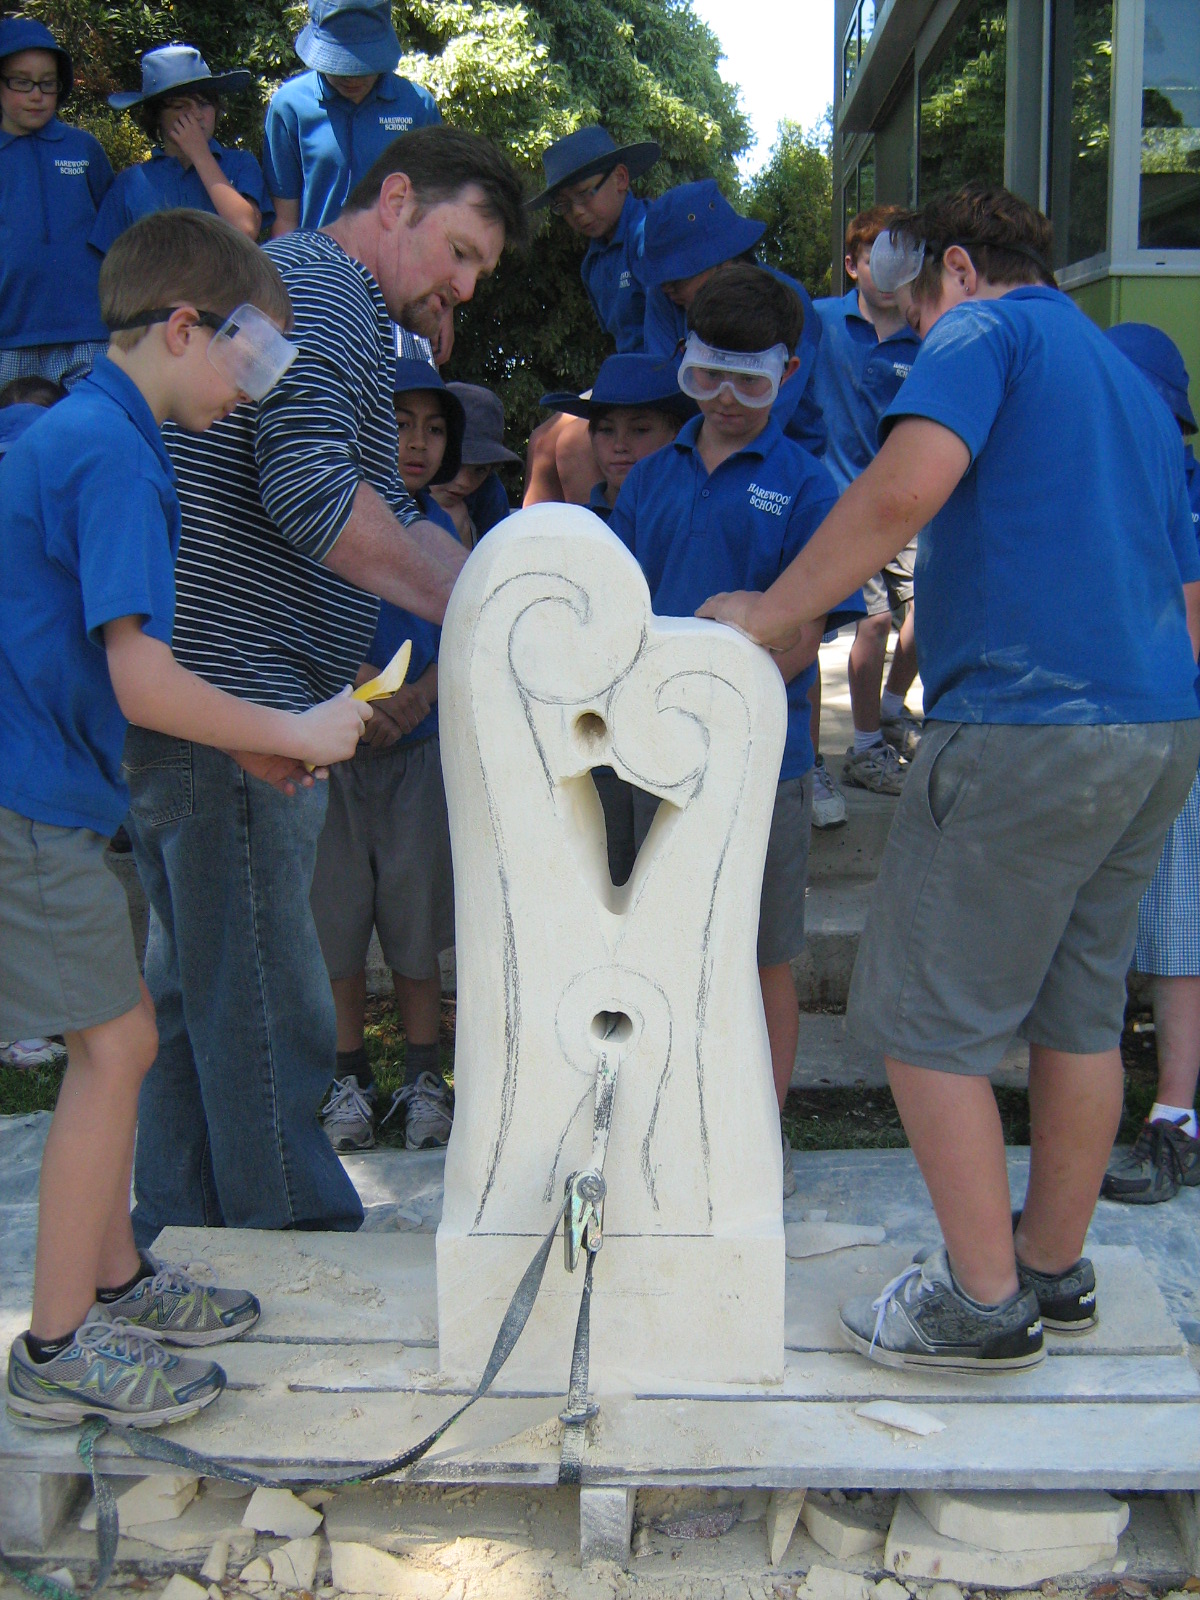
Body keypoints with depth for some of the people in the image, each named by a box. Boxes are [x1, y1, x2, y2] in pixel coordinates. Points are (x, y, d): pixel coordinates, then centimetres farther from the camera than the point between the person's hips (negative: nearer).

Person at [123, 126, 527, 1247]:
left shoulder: (331, 305, 26)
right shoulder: (321, 285, -7)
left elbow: (394, 525, 24)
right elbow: (313, 492, -23)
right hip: (237, 706, -11)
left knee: (194, 988, 17)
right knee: (269, 1015, -2)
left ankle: (175, 1246, 29)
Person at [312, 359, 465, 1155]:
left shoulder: (439, 528, 6)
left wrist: (416, 698, -12)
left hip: (418, 751, 2)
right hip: (330, 751, -2)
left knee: (418, 922, 8)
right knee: (336, 919, 6)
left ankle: (423, 1078, 21)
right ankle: (349, 1078, 21)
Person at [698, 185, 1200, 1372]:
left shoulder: (983, 332, -1)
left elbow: (907, 485, -21)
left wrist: (770, 613, -14)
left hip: (1026, 726, -9)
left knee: (924, 1015, 0)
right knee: (1080, 1009, 16)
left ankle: (984, 1301, 6)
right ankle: (1056, 1266, 28)